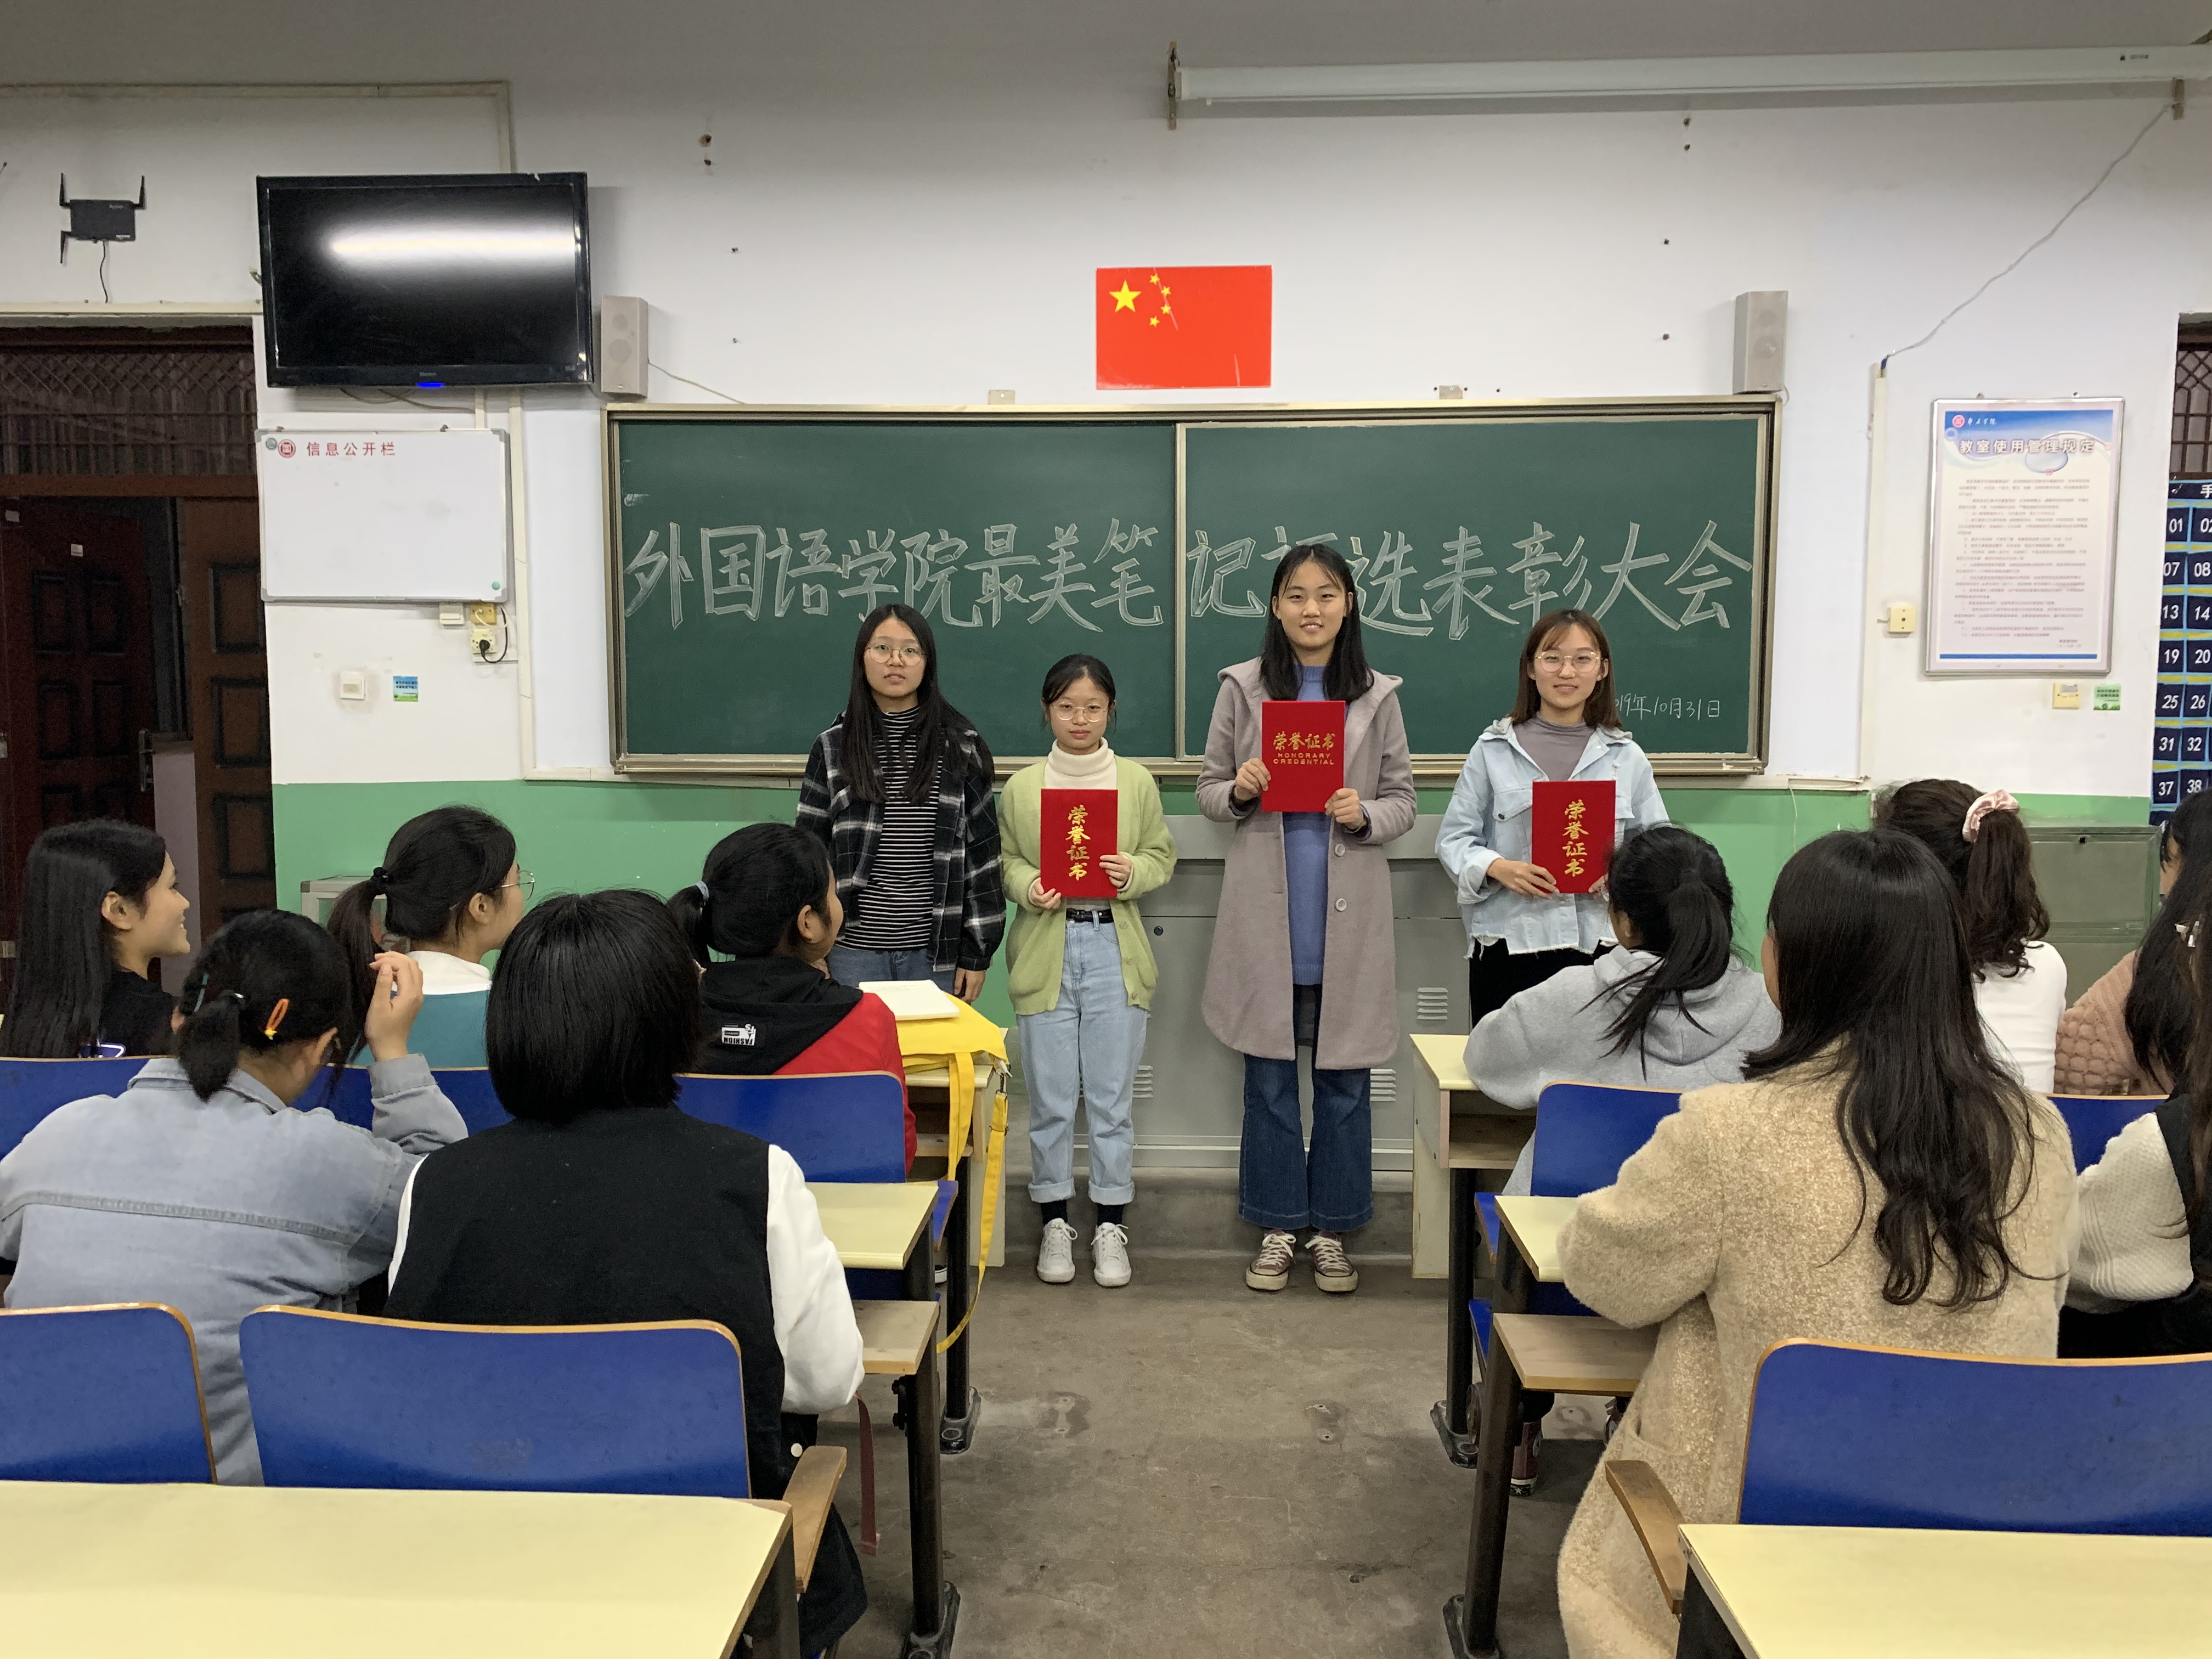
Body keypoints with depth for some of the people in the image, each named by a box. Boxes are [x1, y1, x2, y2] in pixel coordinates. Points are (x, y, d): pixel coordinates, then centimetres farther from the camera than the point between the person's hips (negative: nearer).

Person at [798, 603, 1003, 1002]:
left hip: (937, 951, 0)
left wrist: (976, 953, -1)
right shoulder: (833, 747, 1)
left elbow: (982, 850, 1)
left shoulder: (960, 747, 0)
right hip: (853, 949, 0)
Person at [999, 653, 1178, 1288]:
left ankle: (1110, 1224, 17)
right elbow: (1006, 861, 7)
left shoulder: (1137, 782, 5)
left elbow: (1162, 856, 8)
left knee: (1112, 1094, 5)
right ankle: (1055, 1221, 20)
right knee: (1050, 1097, 6)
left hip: (1115, 948, 0)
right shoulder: (1022, 787, 5)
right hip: (1046, 950, 0)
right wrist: (1029, 886, -14)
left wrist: (1133, 873, -13)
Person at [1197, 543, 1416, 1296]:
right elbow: (1208, 790, 8)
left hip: (1348, 914, 0)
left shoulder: (1376, 695, 4)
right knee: (1269, 1075, 8)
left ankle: (1333, 1229, 23)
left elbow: (1403, 801, 7)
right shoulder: (1242, 688, 3)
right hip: (1266, 911, 0)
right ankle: (1277, 1227, 22)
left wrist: (1364, 815, -14)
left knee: (1344, 1077, 8)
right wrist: (1238, 792, -14)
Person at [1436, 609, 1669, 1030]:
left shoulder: (1626, 757, 9)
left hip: (1598, 945, 1)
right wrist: (1497, 868, -15)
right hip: (1506, 944, -1)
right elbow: (1453, 839, 4)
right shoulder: (1493, 750, 4)